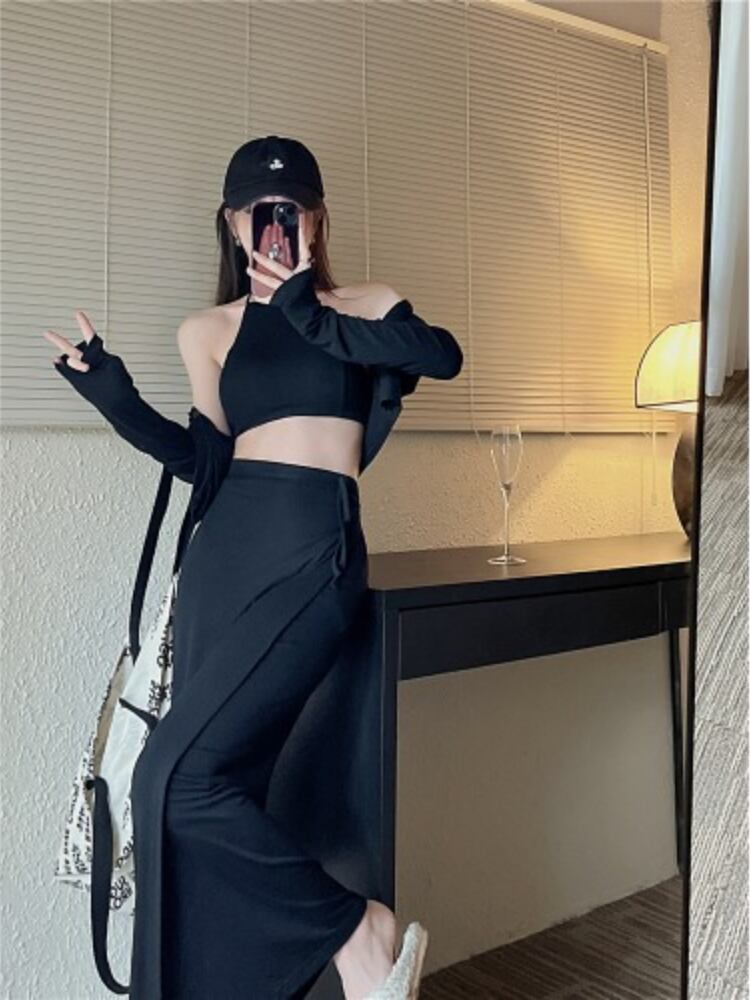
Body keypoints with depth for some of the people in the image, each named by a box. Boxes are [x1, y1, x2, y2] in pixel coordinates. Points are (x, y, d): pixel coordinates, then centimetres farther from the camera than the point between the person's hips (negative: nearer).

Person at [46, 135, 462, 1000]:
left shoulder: (364, 306, 12)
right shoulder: (208, 331, 17)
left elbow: (444, 357, -8)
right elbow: (204, 459, 9)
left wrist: (315, 318, -8)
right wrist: (115, 397, -4)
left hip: (314, 553, -4)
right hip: (223, 551, 5)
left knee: (182, 778, -15)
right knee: (219, 779, 2)